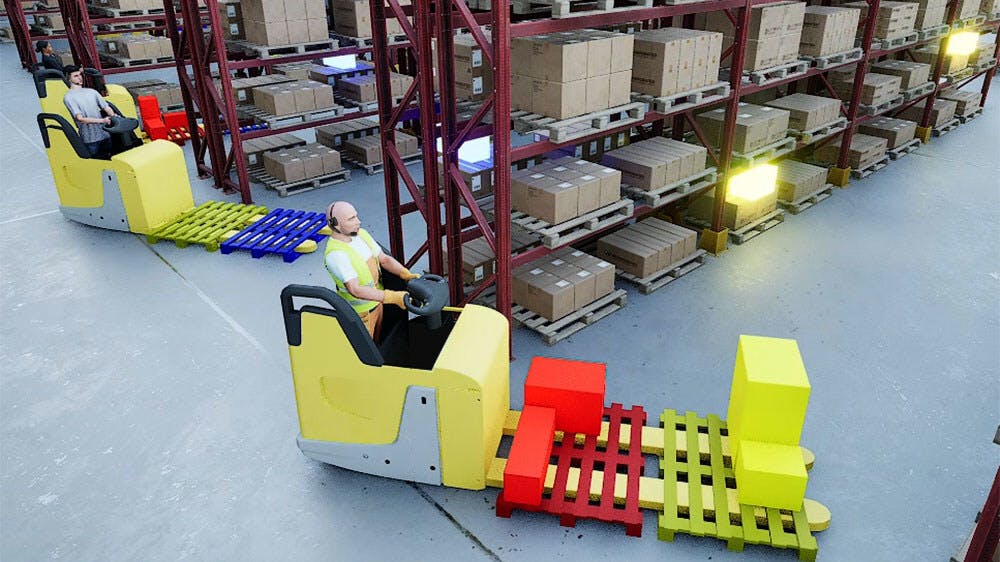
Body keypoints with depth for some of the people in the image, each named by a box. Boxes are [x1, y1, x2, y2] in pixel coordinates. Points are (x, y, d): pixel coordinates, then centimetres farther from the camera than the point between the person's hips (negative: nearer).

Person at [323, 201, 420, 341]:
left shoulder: (361, 233, -4)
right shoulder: (335, 254, -30)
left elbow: (384, 258, 3)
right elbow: (355, 289, -36)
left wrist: (406, 274, -15)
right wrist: (392, 297, -42)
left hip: (376, 301, 7)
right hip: (359, 312, -7)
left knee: (376, 342, 27)